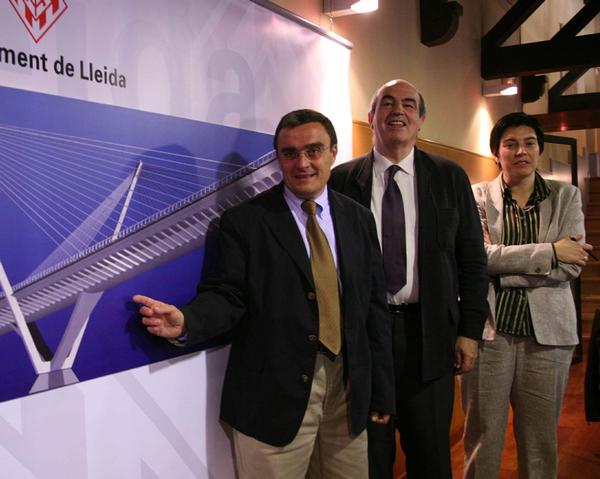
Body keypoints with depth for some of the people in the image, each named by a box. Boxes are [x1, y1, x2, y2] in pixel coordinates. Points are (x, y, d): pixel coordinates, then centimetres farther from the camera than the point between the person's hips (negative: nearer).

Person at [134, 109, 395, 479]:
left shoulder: (360, 219, 8)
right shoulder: (244, 220, -4)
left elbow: (375, 306, 8)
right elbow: (228, 295, -7)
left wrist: (382, 391, 8)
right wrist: (187, 320, -29)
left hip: (350, 390, 4)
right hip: (276, 392, -4)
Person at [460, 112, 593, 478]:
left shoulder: (567, 197, 7)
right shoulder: (477, 196, 3)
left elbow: (572, 265, -5)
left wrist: (502, 267, -12)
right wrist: (550, 251, -13)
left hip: (547, 330, 2)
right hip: (487, 329, -1)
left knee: (541, 441, 11)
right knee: (483, 437, 7)